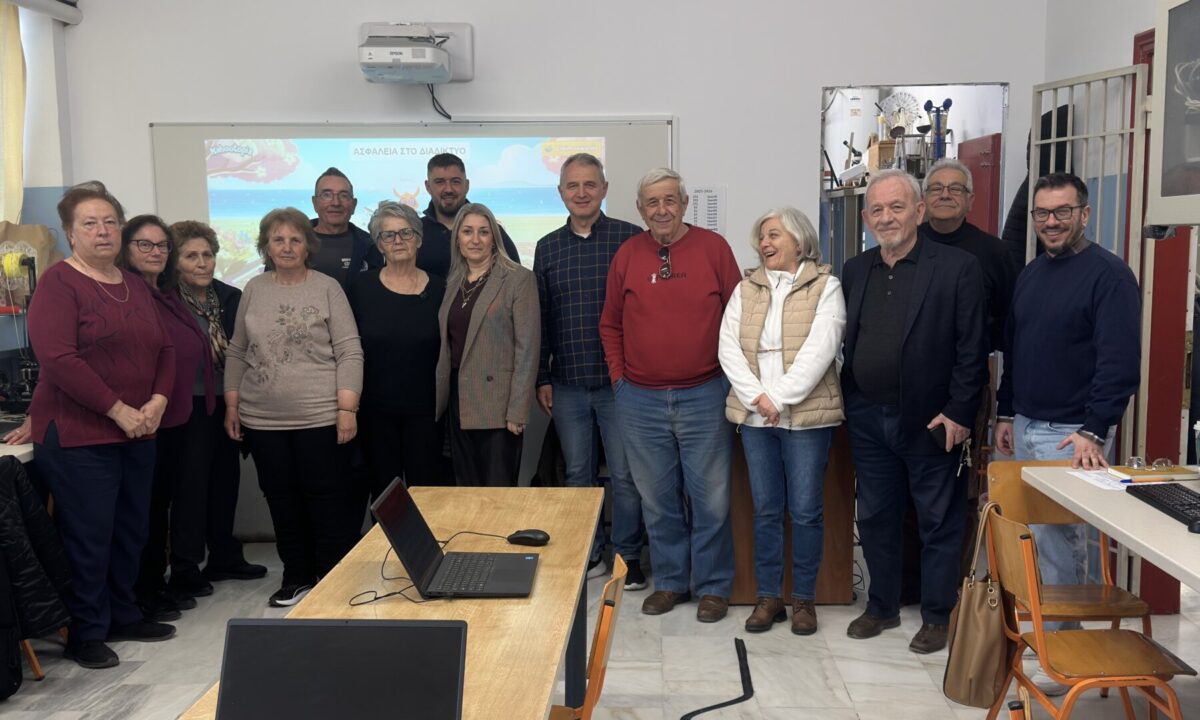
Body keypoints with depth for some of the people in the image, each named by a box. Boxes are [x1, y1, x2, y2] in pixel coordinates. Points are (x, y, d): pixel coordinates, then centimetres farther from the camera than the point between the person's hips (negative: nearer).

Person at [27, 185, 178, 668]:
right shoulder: (58, 282, -8)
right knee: (89, 536, -1)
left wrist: (158, 401, -4)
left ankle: (123, 615, 30)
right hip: (77, 433, -7)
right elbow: (57, 358, -19)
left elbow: (164, 349, 14)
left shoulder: (136, 286, 13)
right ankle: (86, 633, 14)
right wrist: (118, 409, -18)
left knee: (132, 530, 14)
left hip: (137, 432, 7)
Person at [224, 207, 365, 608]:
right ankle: (296, 577, 25)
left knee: (327, 500, 3)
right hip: (262, 420, 4)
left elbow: (349, 353, -7)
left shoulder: (327, 288, -3)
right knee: (281, 500, 12)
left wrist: (347, 409, -13)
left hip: (320, 418, -4)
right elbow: (236, 353, 13)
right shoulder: (253, 290, 9)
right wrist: (232, 404, 7)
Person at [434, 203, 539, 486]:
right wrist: (440, 397, 9)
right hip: (458, 402, 6)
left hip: (497, 406, -5)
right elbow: (446, 345, 15)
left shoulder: (518, 279, -5)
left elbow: (527, 347, -10)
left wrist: (518, 409, -15)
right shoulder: (453, 282, 12)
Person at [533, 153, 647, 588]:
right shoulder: (547, 248, 9)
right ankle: (588, 553, 25)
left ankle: (628, 556, 19)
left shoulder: (630, 238, -3)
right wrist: (542, 378, 7)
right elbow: (540, 318, 11)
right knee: (578, 474, 12)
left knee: (624, 474, 4)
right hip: (567, 384, 4)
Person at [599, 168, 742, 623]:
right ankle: (670, 581, 27)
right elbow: (610, 325, 12)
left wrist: (728, 373, -1)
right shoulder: (627, 255, 4)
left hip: (704, 396, -2)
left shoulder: (713, 247, -1)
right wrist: (618, 376, 5)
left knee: (710, 497, 4)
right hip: (640, 400, 2)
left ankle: (712, 586, 20)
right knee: (657, 499, 11)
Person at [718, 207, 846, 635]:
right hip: (754, 415, 4)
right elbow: (729, 348, 2)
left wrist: (780, 399, -16)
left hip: (807, 415, -3)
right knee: (765, 510, 9)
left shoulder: (825, 287, 0)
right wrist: (758, 398, -11)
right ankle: (768, 596, 19)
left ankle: (803, 598, 17)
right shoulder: (745, 290, 12)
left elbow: (819, 351, -11)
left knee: (806, 510, 3)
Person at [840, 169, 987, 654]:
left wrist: (958, 413, -12)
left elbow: (972, 349, -9)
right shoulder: (854, 272, 8)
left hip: (930, 420, -5)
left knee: (939, 523, 8)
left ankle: (938, 617, 22)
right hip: (868, 419, 5)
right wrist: (850, 404, 6)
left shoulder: (957, 267, -7)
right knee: (875, 518, 15)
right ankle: (881, 607, 30)